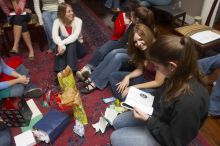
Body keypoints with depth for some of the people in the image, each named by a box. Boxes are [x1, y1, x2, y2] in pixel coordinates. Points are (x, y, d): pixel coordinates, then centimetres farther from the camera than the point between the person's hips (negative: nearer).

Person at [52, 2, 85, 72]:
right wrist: (61, 45, -46)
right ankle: (60, 70, -38)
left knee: (72, 42, -33)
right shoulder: (57, 21, -11)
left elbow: (75, 36, -31)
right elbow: (54, 35, -27)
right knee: (62, 38, -31)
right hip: (65, 47, 1)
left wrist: (62, 43, -42)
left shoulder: (78, 20, -15)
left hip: (76, 45, -1)